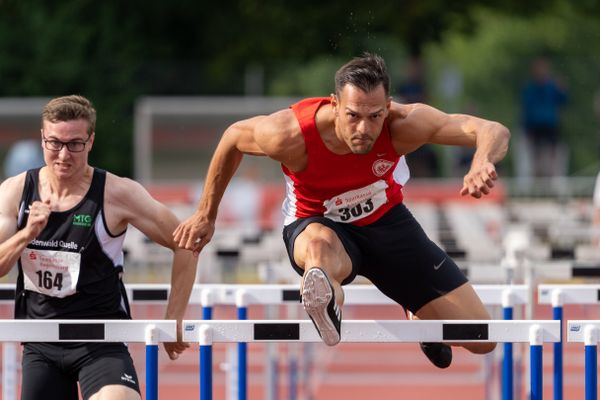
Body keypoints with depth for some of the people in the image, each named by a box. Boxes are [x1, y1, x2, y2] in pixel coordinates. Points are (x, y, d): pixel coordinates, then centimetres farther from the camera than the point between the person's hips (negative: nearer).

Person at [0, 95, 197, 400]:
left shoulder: (118, 194, -11)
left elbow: (185, 245, -3)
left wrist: (174, 321, -2)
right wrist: (27, 234, -24)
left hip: (101, 342, -4)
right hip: (40, 345, 4)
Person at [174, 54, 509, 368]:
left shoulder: (403, 125, -31)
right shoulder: (290, 135, -32)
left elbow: (495, 133, -37)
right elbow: (233, 137, -9)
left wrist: (482, 164, -61)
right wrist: (206, 216, 0)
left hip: (387, 219, 3)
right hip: (318, 224, -3)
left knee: (482, 341, 1)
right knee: (320, 247, -45)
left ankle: (421, 320, 32)